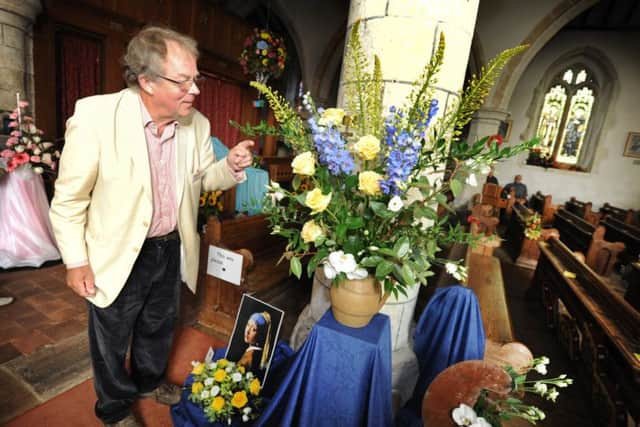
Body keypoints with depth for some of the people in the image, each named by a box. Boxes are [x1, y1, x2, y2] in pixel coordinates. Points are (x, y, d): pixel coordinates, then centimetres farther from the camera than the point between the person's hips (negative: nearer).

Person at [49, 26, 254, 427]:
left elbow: (203, 178, 5)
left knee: (159, 327, 27)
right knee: (112, 339, 21)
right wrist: (76, 261, -9)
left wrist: (230, 167, -17)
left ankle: (149, 380, 57)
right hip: (117, 255, -3)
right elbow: (69, 197, -13)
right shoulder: (95, 115, -22)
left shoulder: (197, 124, -9)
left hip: (171, 248, 4)